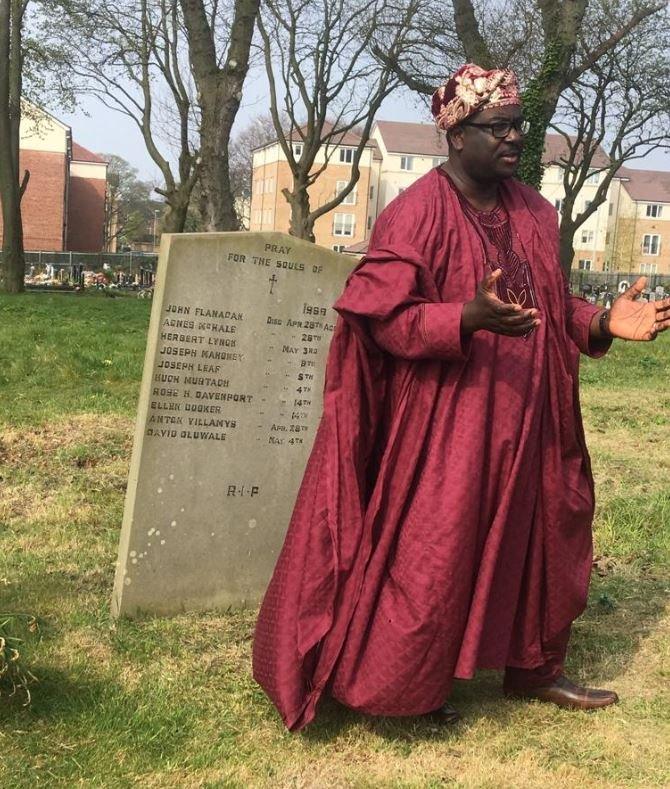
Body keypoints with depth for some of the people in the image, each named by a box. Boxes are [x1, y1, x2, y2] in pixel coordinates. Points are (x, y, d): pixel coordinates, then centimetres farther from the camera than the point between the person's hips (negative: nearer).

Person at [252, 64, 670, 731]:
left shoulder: (533, 213, 9)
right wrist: (470, 317, -32)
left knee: (534, 536, 16)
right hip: (443, 419, -7)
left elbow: (555, 306, 15)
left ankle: (531, 668, 35)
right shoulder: (416, 213, -13)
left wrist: (604, 323, -5)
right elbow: (385, 317, -17)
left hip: (525, 420, 7)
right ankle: (401, 687, 21)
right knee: (429, 550, 2)